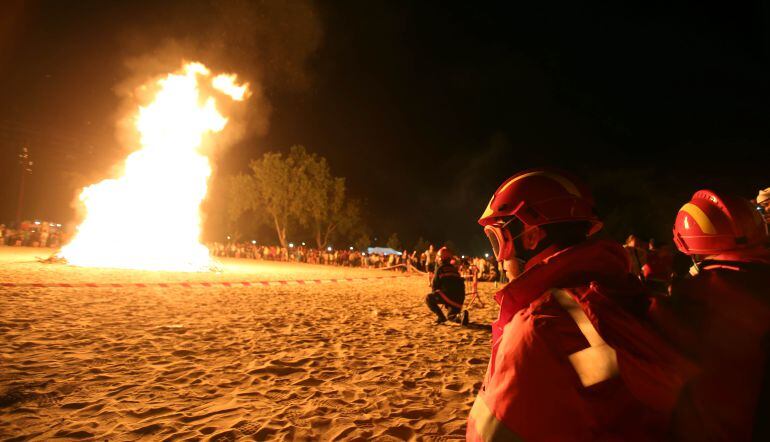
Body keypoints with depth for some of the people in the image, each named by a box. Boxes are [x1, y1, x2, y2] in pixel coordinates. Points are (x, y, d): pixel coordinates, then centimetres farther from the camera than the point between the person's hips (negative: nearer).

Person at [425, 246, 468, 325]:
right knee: (451, 316, 25)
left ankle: (440, 316, -2)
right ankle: (461, 316, -8)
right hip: (459, 299, 6)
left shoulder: (440, 269, 4)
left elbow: (435, 285, 7)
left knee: (428, 298, 10)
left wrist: (435, 295, 28)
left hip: (448, 295, -6)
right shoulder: (455, 269, 21)